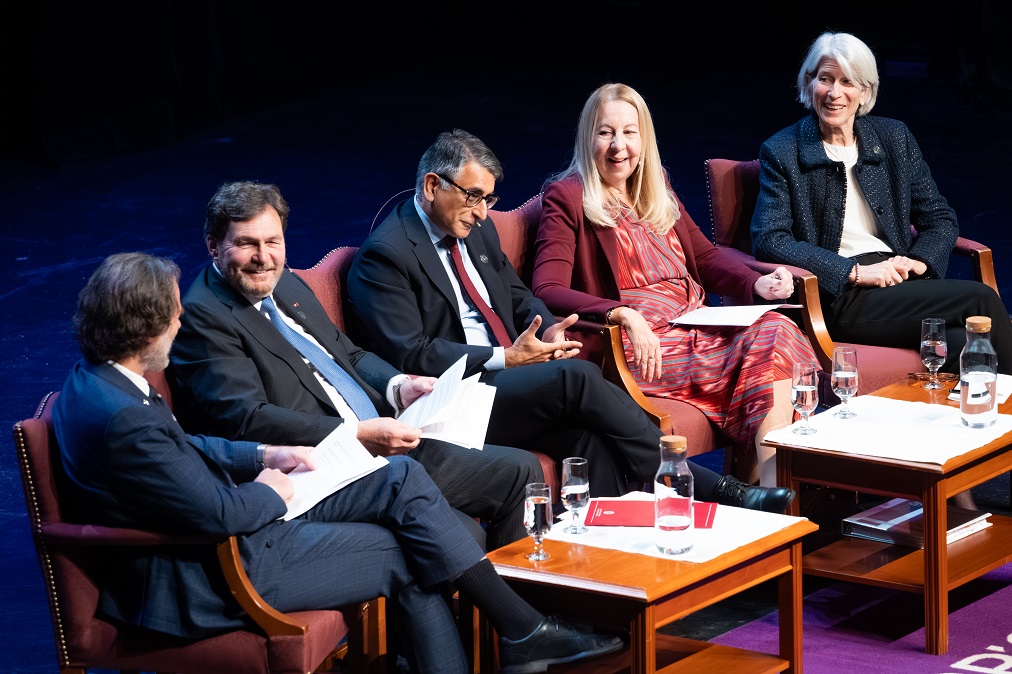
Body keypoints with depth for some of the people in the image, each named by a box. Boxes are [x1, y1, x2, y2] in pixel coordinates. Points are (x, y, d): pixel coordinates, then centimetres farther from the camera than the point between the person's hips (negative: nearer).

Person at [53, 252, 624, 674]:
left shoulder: (99, 378, 2)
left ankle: (520, 627, 8)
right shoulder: (123, 420, -30)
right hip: (208, 580, -10)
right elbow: (217, 513, -27)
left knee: (403, 478, 5)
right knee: (406, 555, 1)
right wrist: (270, 491, -6)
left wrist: (265, 456, 10)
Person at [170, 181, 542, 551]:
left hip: (387, 446, 9)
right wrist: (358, 435, -24)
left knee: (519, 469, 7)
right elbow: (249, 421, -20)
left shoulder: (286, 284, 17)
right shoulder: (202, 317, -11)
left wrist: (399, 387, 3)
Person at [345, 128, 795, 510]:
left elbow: (518, 297, 25)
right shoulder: (385, 255, -9)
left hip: (510, 372, 8)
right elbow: (410, 355, -16)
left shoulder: (477, 229, 16)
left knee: (592, 439, -22)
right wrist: (504, 359, -17)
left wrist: (548, 332, 1)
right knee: (577, 377, -26)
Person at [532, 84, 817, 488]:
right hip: (635, 347, -7)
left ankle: (770, 484, -30)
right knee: (766, 344, -25)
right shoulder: (567, 198, -2)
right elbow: (548, 292, -14)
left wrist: (756, 284, 2)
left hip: (697, 329, 7)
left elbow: (704, 257, 24)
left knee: (776, 329, -23)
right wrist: (624, 315, -29)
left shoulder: (656, 190, 21)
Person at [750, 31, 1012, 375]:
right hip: (837, 299, -4)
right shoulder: (780, 153, 3)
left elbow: (940, 218, 18)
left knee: (958, 342, -31)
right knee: (981, 299, -25)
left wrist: (919, 261, -5)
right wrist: (855, 272, -15)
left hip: (896, 279, 4)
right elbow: (768, 241, -8)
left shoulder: (895, 137, 16)